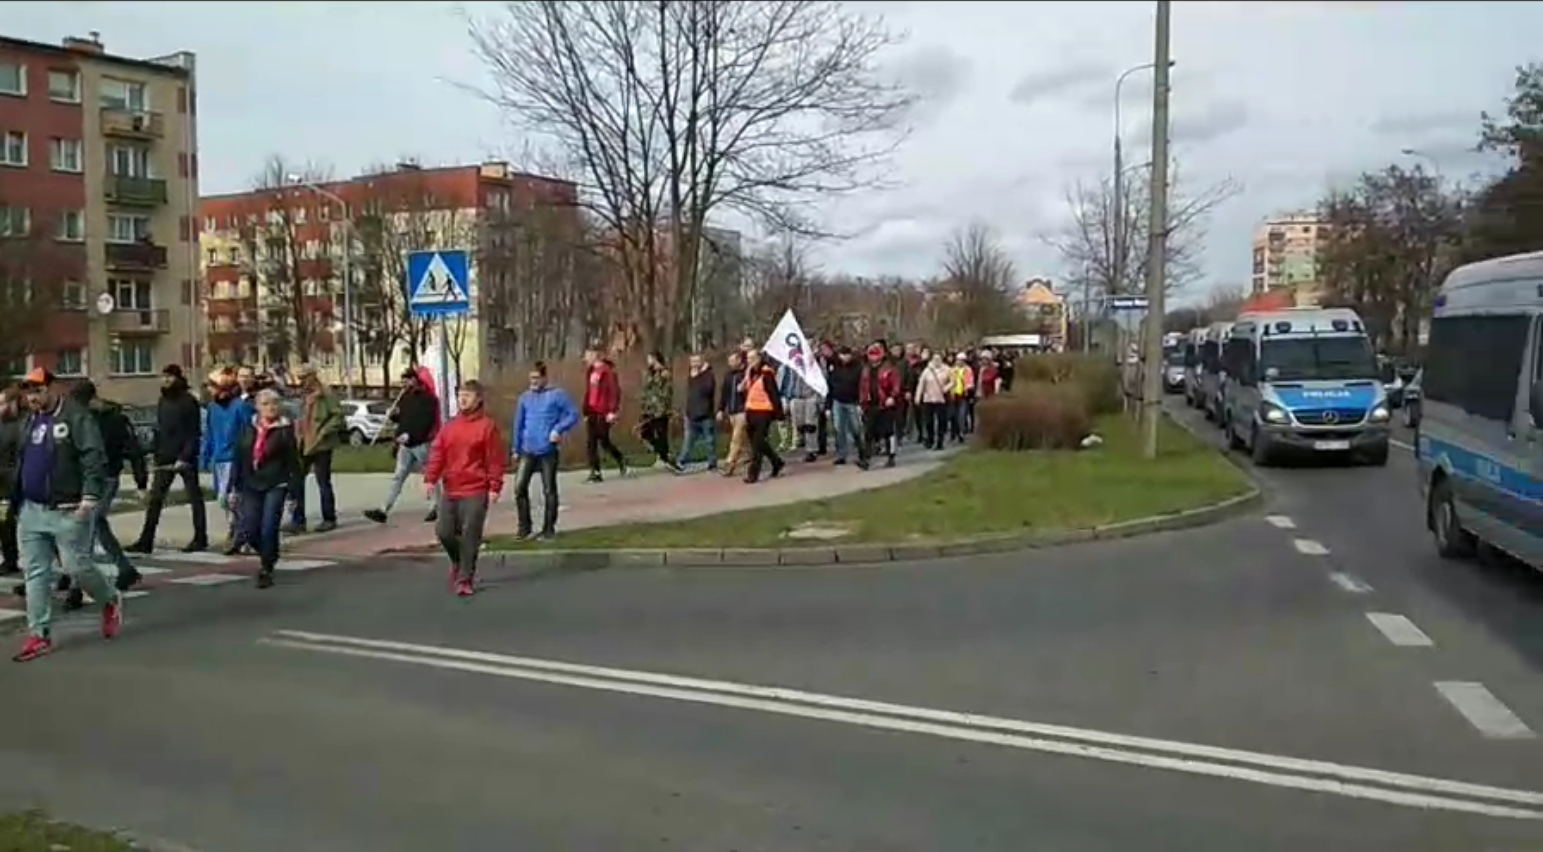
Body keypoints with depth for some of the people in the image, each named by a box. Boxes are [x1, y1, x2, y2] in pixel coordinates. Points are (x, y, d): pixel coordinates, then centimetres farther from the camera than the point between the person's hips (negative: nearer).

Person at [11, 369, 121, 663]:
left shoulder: (76, 417, -10)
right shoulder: (31, 421, 15)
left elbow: (94, 458, -18)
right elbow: (22, 462, 24)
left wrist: (90, 497, -26)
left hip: (67, 511, -7)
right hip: (31, 511, 7)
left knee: (76, 566, -3)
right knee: (35, 573, 5)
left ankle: (111, 601, 24)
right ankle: (39, 634, 10)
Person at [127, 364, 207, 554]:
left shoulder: (189, 401, -8)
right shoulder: (163, 401, 11)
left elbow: (195, 433, -11)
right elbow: (159, 430, 16)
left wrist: (184, 457, -18)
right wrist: (156, 453, 8)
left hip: (185, 459, -6)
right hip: (165, 458, 6)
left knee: (194, 498, 5)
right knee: (154, 499, 2)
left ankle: (200, 538, 13)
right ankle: (146, 541, 2)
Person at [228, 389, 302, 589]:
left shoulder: (285, 430, -4)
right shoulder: (246, 428, 5)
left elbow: (293, 463, -4)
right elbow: (237, 459, 8)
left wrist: (293, 493, -7)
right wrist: (232, 488, 3)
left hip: (276, 486, -3)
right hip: (251, 486, 3)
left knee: (269, 530, -8)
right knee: (249, 532, 1)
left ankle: (266, 569, 10)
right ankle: (268, 556, 31)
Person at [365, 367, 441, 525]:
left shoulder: (427, 399, -11)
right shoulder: (405, 397, 13)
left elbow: (426, 422, -20)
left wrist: (409, 435, -24)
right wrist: (393, 415, 0)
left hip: (421, 443, -7)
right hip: (405, 444, 8)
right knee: (398, 476, 4)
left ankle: (435, 508, 16)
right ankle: (383, 510, 0)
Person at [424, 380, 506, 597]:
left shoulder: (487, 426, -5)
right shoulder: (449, 426, 9)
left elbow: (495, 459, -6)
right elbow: (437, 453, 6)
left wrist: (494, 487, -10)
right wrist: (430, 478, -5)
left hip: (475, 492, -4)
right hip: (449, 491, 5)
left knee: (470, 537, -2)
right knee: (444, 532, 3)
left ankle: (465, 580, 9)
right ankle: (458, 562, 33)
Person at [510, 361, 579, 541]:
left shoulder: (557, 395, -3)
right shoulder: (525, 397, 9)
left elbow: (573, 415, -5)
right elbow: (518, 424, 15)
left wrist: (558, 430, -18)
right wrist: (516, 450, 15)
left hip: (548, 450, -3)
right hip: (527, 451, 3)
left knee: (549, 490, 5)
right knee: (519, 487, -6)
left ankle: (549, 528, 16)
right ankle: (524, 525, 10)